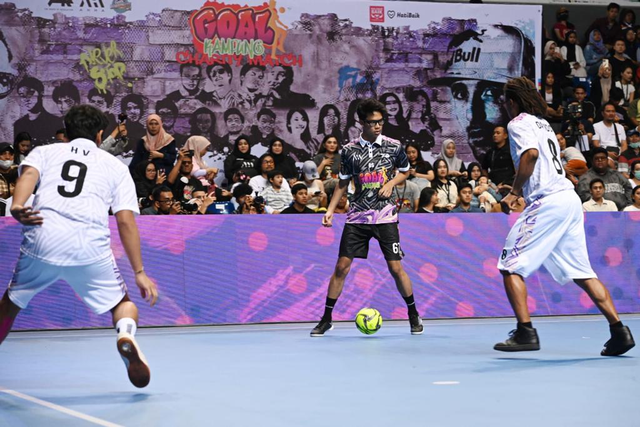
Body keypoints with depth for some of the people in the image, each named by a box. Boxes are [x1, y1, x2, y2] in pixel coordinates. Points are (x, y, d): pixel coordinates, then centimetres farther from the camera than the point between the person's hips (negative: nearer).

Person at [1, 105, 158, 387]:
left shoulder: (45, 152, 23)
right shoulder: (115, 166, 21)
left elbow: (28, 174, -2)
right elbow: (126, 221, 10)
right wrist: (139, 272, 10)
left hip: (42, 241, 1)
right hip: (90, 247, -1)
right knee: (123, 303, 17)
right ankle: (126, 335, -16)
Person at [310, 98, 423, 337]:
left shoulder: (393, 146, 0)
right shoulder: (349, 150, 2)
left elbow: (405, 171, 16)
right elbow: (343, 183, 12)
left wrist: (391, 184, -4)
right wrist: (330, 210, 3)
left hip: (385, 216, -1)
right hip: (357, 216, 1)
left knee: (395, 267, -4)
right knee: (342, 266, -2)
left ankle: (414, 315, 14)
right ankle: (326, 319, 8)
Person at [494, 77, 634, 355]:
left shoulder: (518, 123, -2)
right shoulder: (543, 123, 24)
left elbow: (531, 154, -20)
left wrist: (514, 192, -13)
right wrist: (521, 192, 29)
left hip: (547, 202, -9)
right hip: (570, 199, 9)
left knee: (510, 266, -2)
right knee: (581, 272, 9)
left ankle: (525, 332, -9)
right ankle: (619, 331, 2)